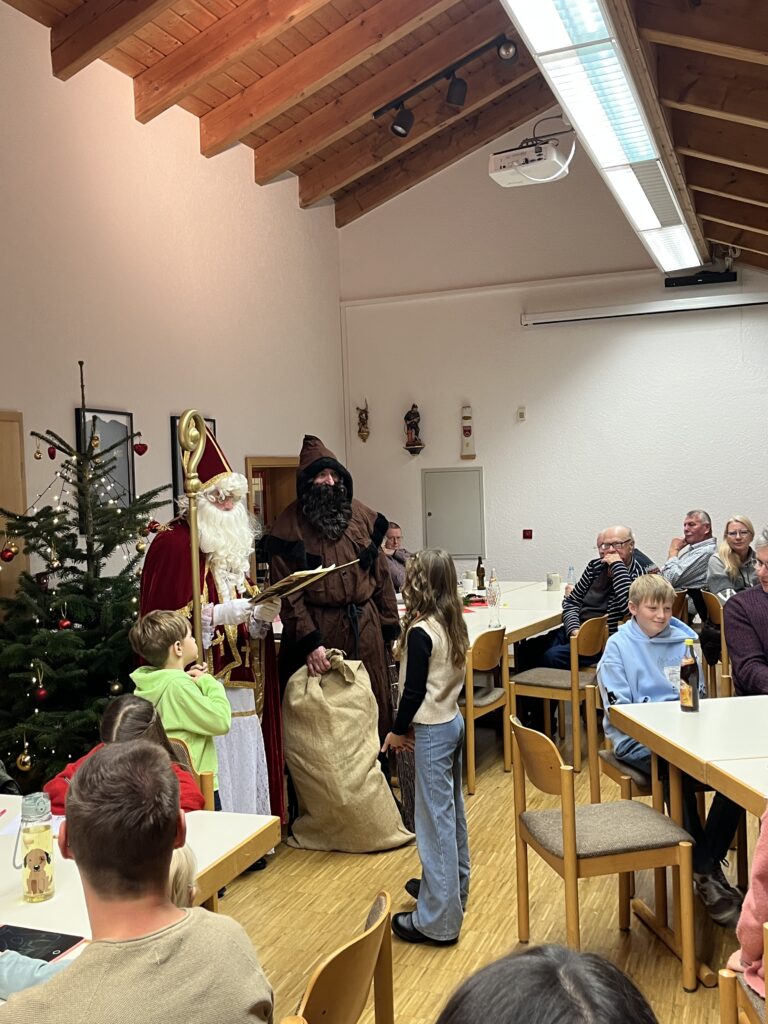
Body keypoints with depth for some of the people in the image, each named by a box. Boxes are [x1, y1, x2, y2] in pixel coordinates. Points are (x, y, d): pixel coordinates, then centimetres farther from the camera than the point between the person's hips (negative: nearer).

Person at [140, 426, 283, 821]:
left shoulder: (234, 543, 15)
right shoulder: (172, 543, -9)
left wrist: (262, 614, -2)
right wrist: (218, 614, -24)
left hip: (241, 688, 7)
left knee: (246, 770, 11)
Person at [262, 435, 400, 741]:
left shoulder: (362, 516, 5)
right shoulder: (289, 526, -6)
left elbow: (381, 575, 9)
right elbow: (288, 593, -10)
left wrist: (390, 629, 6)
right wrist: (309, 642, -19)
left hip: (365, 628, 4)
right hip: (316, 630, -3)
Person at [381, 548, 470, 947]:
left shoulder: (420, 632, -21)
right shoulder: (452, 624, 5)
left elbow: (414, 691, -19)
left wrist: (398, 730, -5)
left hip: (432, 730, -9)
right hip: (453, 720, 9)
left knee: (434, 818, -3)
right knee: (452, 809, 21)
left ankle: (437, 920, 5)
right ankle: (452, 886, 38)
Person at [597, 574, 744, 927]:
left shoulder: (684, 638, 13)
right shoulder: (618, 646, 2)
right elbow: (619, 710, -3)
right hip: (638, 740, -4)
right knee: (679, 774, -35)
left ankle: (708, 863, -8)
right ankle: (706, 873, -16)